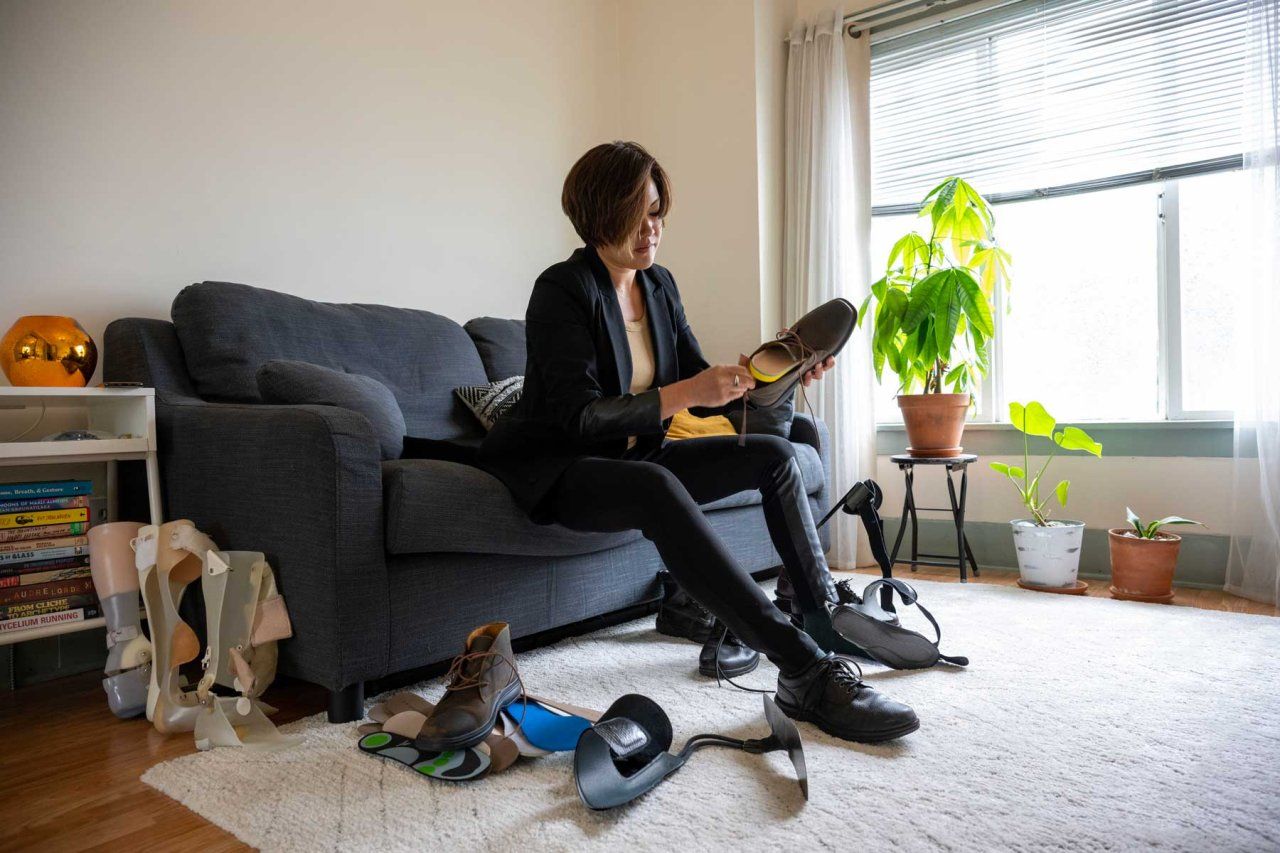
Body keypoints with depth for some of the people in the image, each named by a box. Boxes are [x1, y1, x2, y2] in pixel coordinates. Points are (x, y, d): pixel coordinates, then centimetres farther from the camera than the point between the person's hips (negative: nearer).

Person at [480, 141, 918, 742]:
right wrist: (682, 393, -34)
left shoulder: (658, 285, 7)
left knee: (774, 454, -5)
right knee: (657, 488, -39)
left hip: (632, 460, 8)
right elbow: (581, 417, -25)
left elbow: (702, 392, 7)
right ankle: (808, 672, -40)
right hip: (552, 470, -7)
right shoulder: (562, 289, -14)